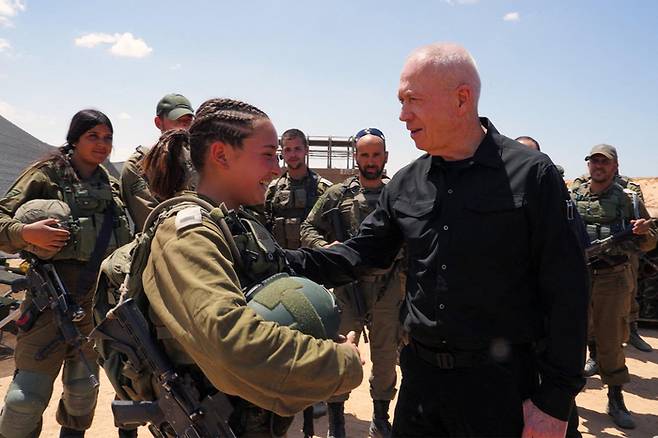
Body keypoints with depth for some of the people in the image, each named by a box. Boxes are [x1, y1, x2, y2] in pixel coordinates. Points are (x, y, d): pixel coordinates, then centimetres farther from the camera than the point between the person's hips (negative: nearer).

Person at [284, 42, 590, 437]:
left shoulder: (531, 175, -11)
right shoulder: (406, 184, 2)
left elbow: (567, 294, -11)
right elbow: (361, 253, 6)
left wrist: (555, 401, -11)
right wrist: (285, 263, -9)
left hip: (499, 384, -4)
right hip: (421, 374, 4)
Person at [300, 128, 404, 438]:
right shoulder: (337, 194, 2)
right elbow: (309, 229, 3)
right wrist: (327, 249, -14)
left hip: (388, 290, 2)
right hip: (348, 287, -1)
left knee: (386, 357, 15)